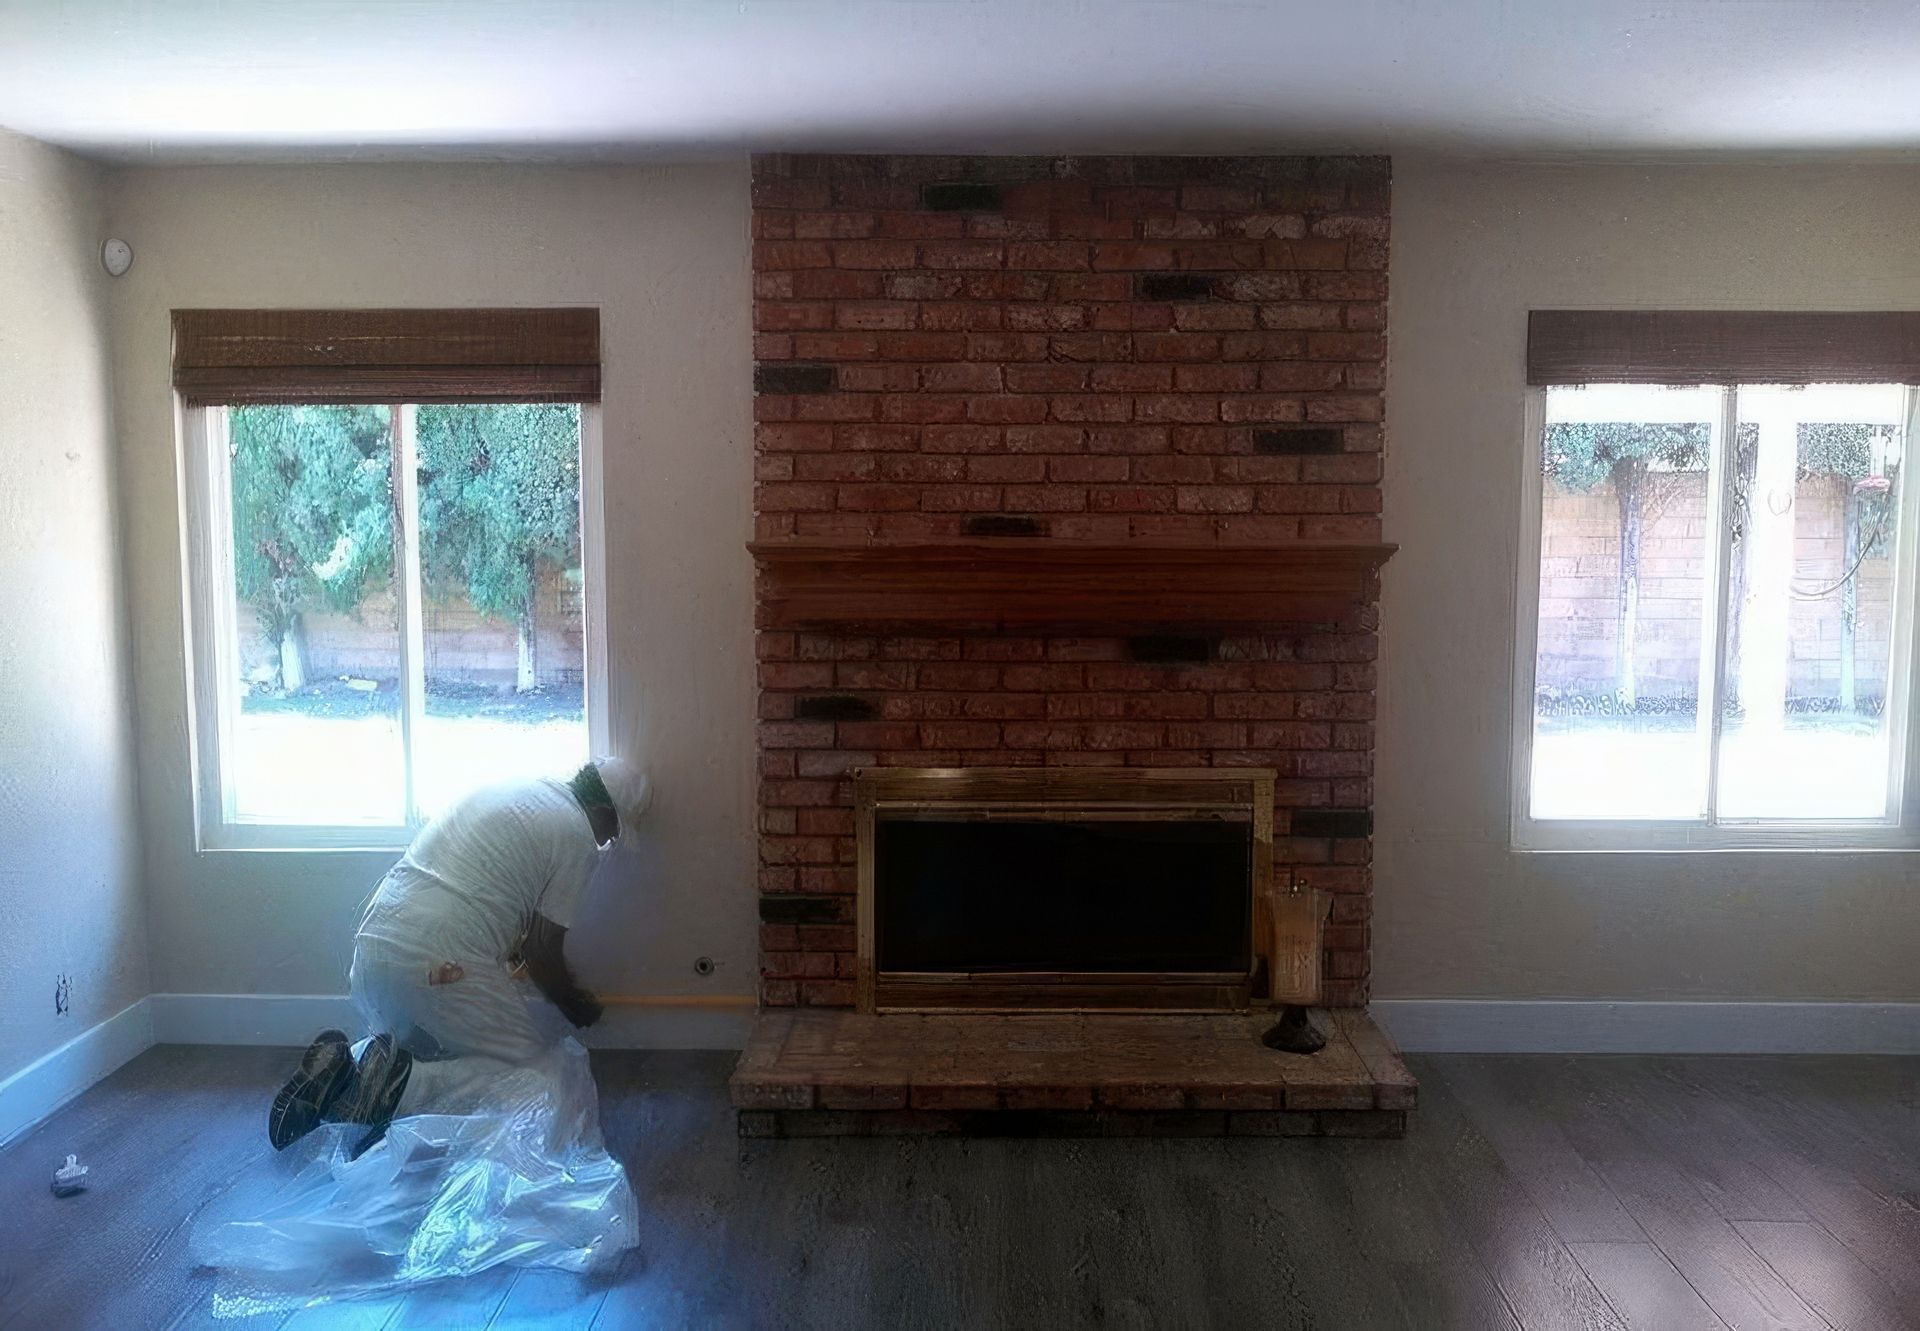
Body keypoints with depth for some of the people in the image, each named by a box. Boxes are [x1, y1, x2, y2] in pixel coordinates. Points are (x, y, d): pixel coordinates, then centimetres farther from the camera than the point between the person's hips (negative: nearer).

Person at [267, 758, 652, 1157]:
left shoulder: (505, 788, 20)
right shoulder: (577, 837, -2)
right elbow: (542, 955, 2)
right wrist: (577, 1006, 20)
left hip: (372, 944, 8)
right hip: (443, 969, -8)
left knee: (423, 1047, 31)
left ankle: (344, 1064, 2)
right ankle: (402, 1089, -16)